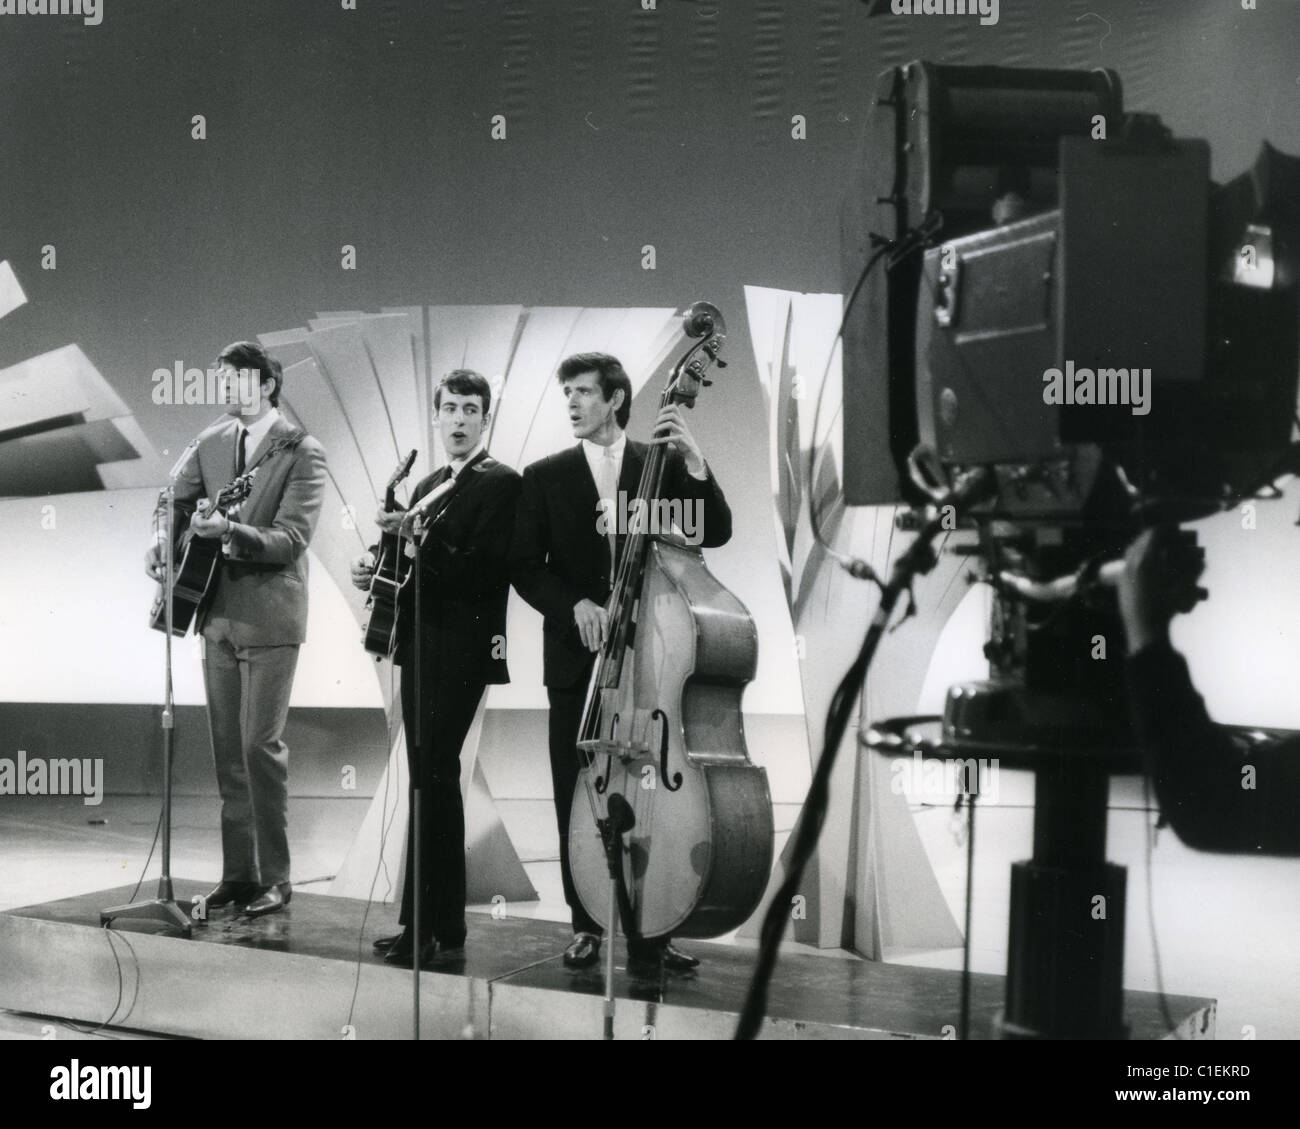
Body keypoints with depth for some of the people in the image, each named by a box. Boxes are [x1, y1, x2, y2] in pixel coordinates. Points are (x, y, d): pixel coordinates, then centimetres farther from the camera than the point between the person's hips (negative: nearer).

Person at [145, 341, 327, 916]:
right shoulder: (211, 441, 10)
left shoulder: (302, 453, -9)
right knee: (227, 747, 9)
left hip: (269, 616, -6)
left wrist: (229, 529, -31)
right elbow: (175, 499, 17)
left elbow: (292, 538, -17)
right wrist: (162, 542, -3)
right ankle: (237, 873, 17)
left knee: (260, 744, -7)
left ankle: (274, 878, 3)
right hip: (218, 614, 6)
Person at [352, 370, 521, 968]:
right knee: (431, 782, 8)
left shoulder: (501, 483, -4)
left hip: (461, 650, -8)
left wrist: (419, 539, -25)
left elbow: (485, 570, -16)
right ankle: (443, 927, 14)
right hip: (420, 647, 8)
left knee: (433, 779, -11)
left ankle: (428, 930, -7)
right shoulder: (428, 486, 21)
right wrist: (378, 568, 4)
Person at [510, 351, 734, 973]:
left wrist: (693, 464, -18)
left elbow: (714, 533, -5)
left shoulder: (661, 465, 6)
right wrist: (574, 604, -13)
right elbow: (525, 567, 4)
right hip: (576, 658, 1)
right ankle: (585, 923, 19)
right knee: (577, 799, 6)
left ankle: (649, 931, 8)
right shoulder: (545, 477, 7)